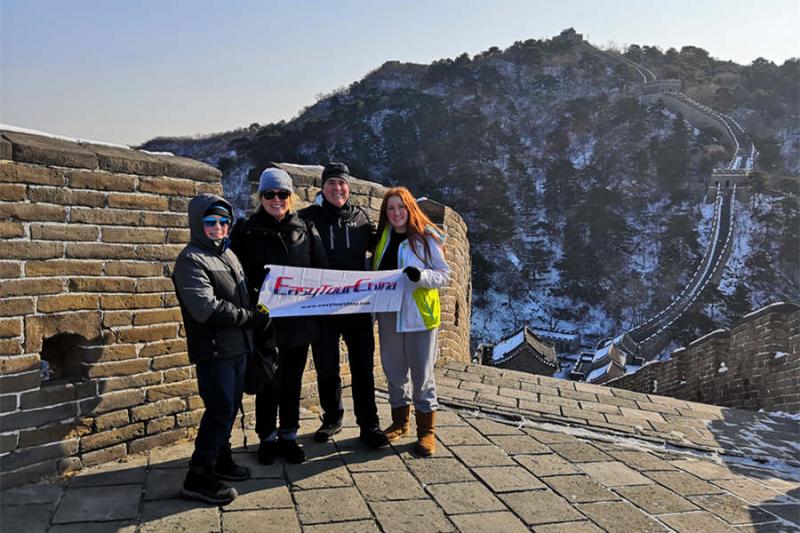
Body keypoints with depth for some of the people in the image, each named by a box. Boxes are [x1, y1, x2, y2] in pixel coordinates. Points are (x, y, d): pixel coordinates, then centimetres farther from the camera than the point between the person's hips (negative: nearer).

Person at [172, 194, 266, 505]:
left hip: (237, 346, 8)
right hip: (213, 350, -8)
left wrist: (255, 314, 2)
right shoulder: (191, 260, -12)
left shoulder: (228, 255, 14)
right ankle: (198, 478, 5)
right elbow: (206, 308, -22)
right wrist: (251, 317, -16)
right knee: (220, 411, -6)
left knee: (230, 408, 16)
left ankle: (220, 459, 32)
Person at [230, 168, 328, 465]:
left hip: (300, 320, 3)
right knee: (269, 381, 7)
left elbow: (321, 271, 7)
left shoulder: (305, 230, 7)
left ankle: (289, 436, 27)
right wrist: (254, 298, -18)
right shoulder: (247, 231, -1)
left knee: (293, 380, 13)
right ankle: (267, 438, 24)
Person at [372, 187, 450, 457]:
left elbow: (445, 274, -6)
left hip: (419, 315, -5)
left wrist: (422, 275, -23)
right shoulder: (383, 239, 10)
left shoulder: (425, 238, -5)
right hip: (389, 315, 5)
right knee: (394, 371, 14)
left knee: (421, 373, 0)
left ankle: (426, 431, 11)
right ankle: (400, 421, 30)